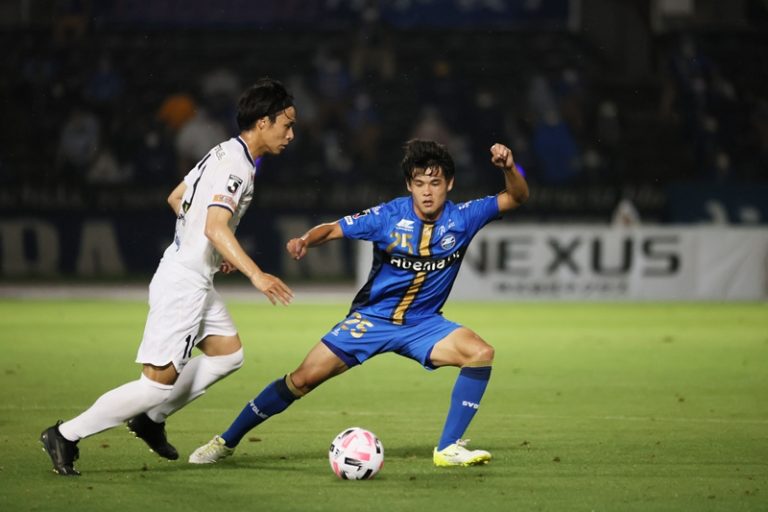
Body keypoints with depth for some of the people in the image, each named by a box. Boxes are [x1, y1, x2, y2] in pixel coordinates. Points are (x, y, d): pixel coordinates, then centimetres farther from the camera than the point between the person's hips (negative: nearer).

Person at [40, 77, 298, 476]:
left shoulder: (225, 153, 11)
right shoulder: (236, 165, -19)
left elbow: (175, 198, 22)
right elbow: (216, 227, -31)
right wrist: (256, 275, -40)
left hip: (194, 278, 10)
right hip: (184, 282, -10)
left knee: (228, 355, 15)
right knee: (160, 381, -9)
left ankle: (151, 419, 19)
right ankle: (66, 435, -2)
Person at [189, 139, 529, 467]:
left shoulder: (462, 218, -11)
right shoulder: (389, 216, -15)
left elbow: (516, 197, -10)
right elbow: (332, 229, -10)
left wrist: (509, 168, -31)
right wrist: (305, 240, -31)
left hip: (422, 324, 2)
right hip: (371, 318, -2)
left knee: (481, 353, -24)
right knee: (303, 379, -8)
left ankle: (448, 449, -14)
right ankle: (227, 441, 9)